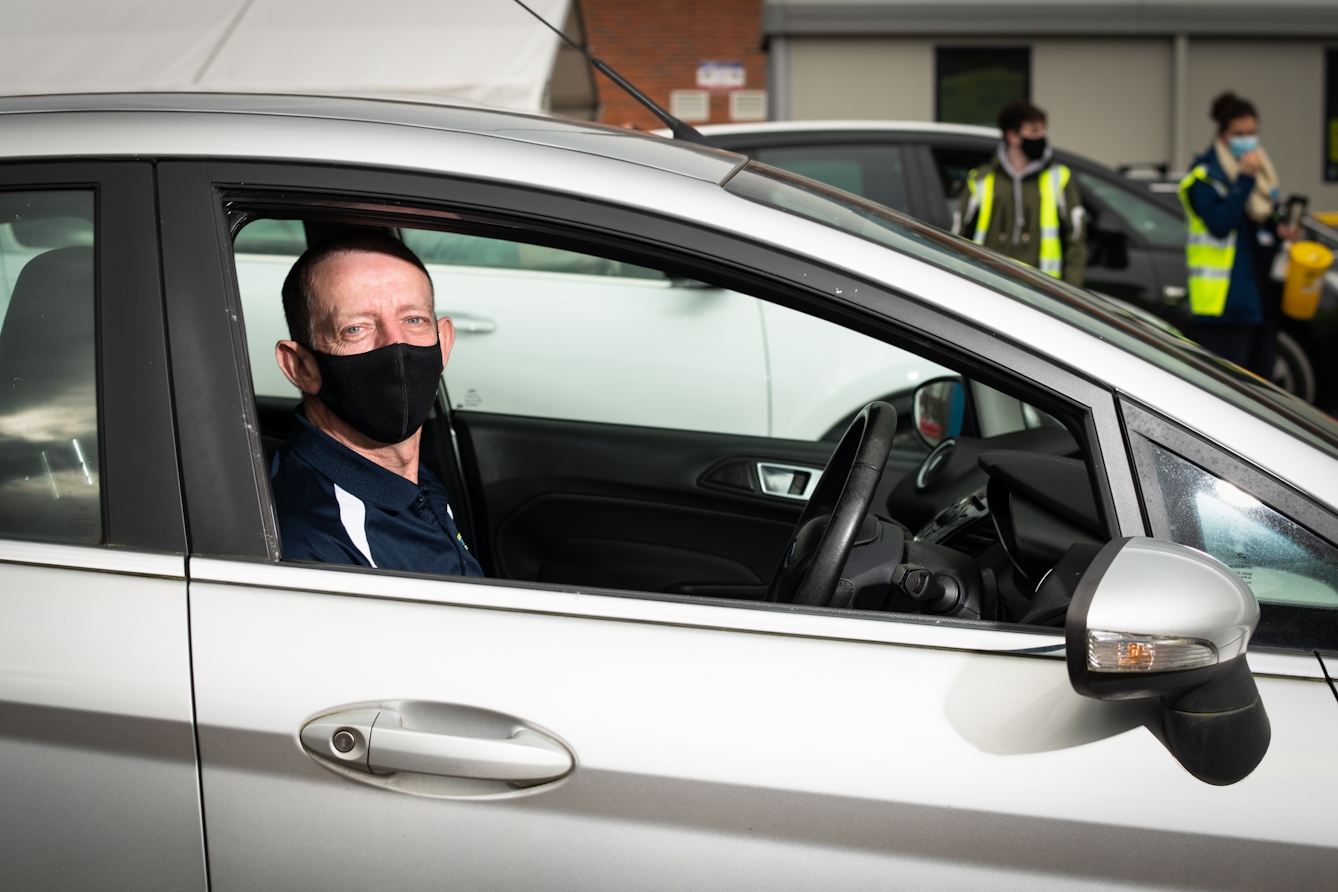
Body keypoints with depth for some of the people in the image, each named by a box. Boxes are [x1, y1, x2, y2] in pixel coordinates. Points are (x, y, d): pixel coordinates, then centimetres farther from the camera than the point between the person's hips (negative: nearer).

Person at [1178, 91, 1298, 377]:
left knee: (1260, 380, 11)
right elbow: (1219, 224, -22)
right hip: (1227, 300, -8)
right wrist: (1244, 179, -22)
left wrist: (1280, 230, 7)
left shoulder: (1263, 170, 17)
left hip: (1263, 293, 8)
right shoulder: (1205, 176, -8)